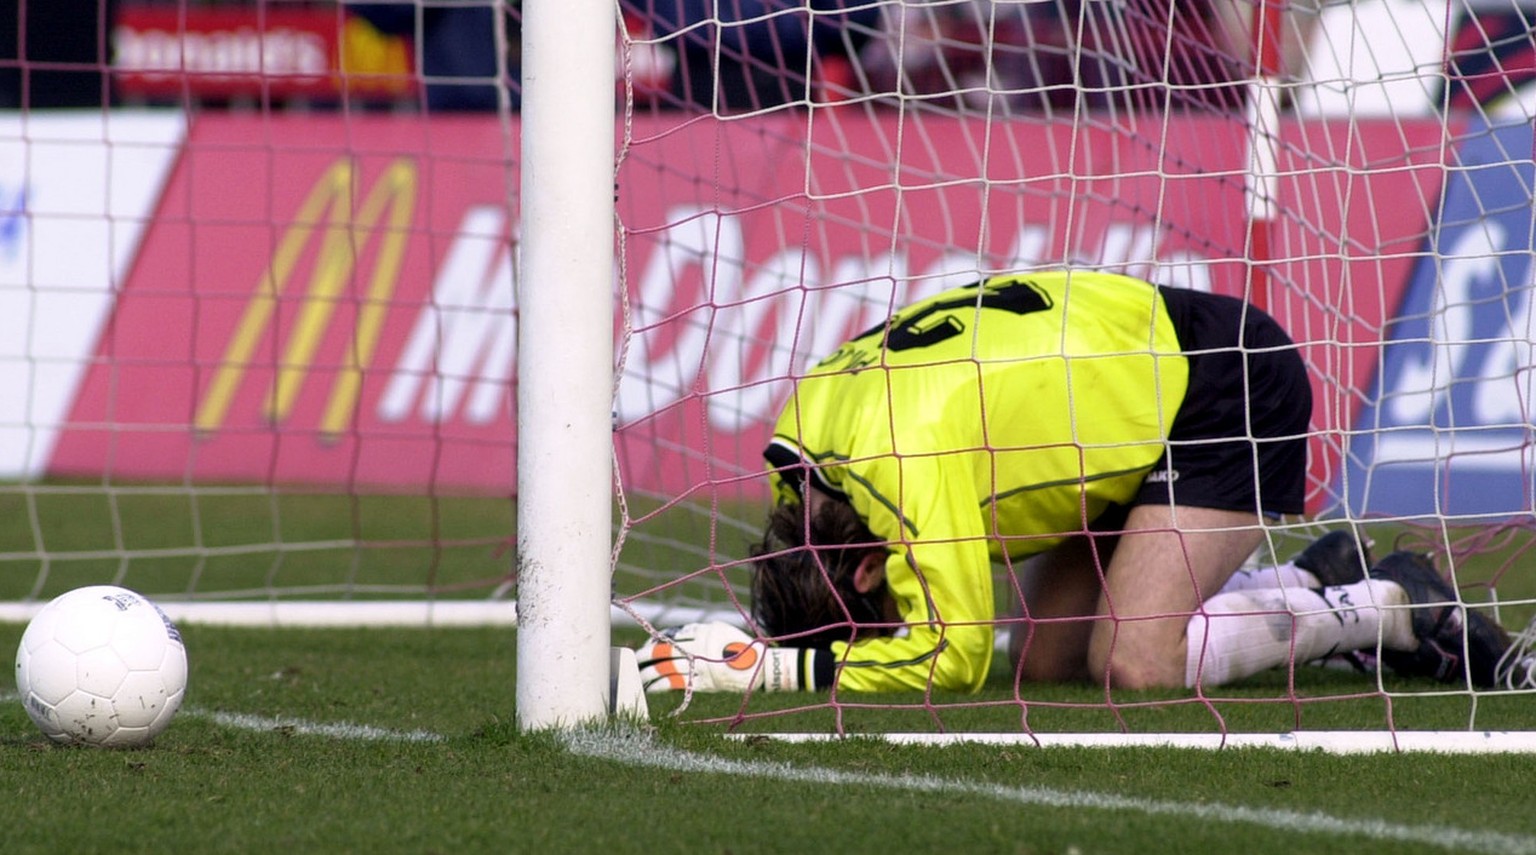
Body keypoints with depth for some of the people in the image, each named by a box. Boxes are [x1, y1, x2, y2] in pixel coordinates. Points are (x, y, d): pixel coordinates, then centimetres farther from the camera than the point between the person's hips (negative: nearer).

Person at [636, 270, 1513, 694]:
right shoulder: (801, 435, -6)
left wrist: (776, 668, -30)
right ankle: (1315, 584, 13)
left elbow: (951, 656, -30)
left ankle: (1385, 609, -3)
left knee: (1135, 664, -21)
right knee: (1045, 657, 1)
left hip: (1226, 387, -9)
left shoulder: (908, 464, -32)